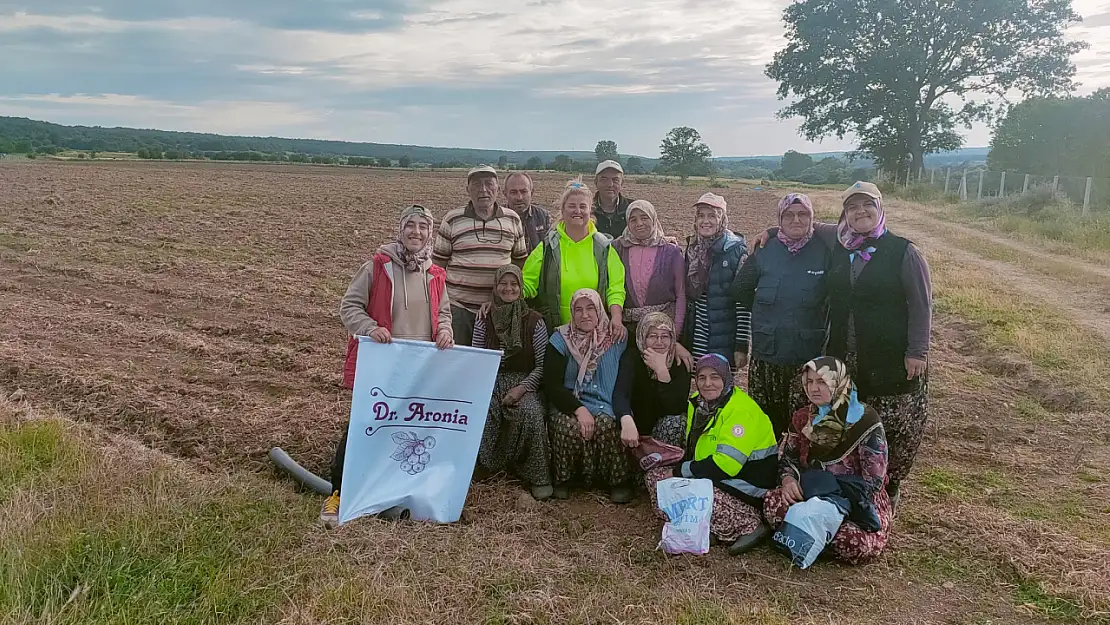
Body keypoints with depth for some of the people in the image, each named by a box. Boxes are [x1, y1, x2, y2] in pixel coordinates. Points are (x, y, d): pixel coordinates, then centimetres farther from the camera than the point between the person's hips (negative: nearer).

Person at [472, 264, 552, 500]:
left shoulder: (534, 321, 0)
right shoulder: (484, 320, 6)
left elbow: (542, 365, -1)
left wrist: (522, 388, -14)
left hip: (525, 385, -2)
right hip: (491, 384, 2)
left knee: (532, 413, -33)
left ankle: (538, 477, -16)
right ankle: (486, 466, -7)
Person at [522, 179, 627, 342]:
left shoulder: (603, 247, 6)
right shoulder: (548, 246, 5)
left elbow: (615, 287, 2)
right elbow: (527, 283, 3)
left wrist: (616, 319, -13)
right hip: (554, 329, 0)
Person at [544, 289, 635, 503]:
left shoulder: (617, 339, 4)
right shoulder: (561, 340, 2)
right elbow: (551, 384, -6)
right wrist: (579, 409, -20)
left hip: (606, 409, 0)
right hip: (568, 407, 0)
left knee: (606, 426, -32)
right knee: (570, 427, -32)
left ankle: (619, 481, -9)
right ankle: (563, 479, -5)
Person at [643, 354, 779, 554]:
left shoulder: (741, 411, -20)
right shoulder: (697, 403, 7)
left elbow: (726, 464, -27)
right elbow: (693, 450, 18)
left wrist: (681, 471, -18)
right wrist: (680, 467, -4)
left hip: (745, 484, -10)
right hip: (709, 478, 10)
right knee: (654, 476, 0)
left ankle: (749, 525, -19)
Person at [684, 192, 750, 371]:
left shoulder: (736, 251, -8)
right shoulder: (692, 248, 7)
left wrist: (742, 346, -14)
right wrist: (682, 336, 13)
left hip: (724, 341, -4)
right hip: (696, 339, 4)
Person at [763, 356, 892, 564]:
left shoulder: (865, 422, -15)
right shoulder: (803, 417, 1)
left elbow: (873, 481, -15)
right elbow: (787, 457, 10)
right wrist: (789, 479, -14)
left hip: (859, 501, -3)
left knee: (855, 545, -33)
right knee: (773, 503, -27)